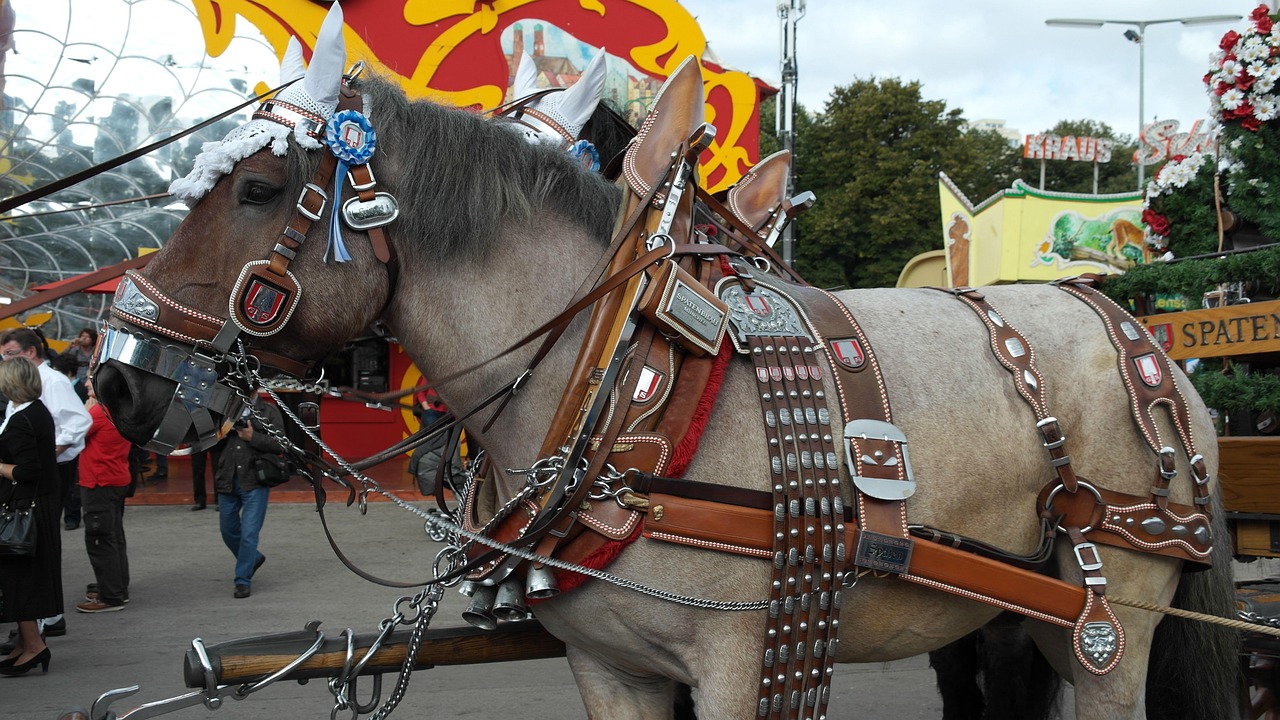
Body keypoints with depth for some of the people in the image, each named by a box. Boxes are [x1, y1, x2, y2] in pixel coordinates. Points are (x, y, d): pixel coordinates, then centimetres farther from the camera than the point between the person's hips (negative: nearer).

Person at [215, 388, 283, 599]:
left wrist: (253, 437, -15)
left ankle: (243, 580, 5)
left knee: (249, 533, -6)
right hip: (227, 480, 4)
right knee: (228, 530, 15)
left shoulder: (269, 412, 2)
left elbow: (279, 445, -5)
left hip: (255, 481, -4)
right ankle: (254, 558, 39)